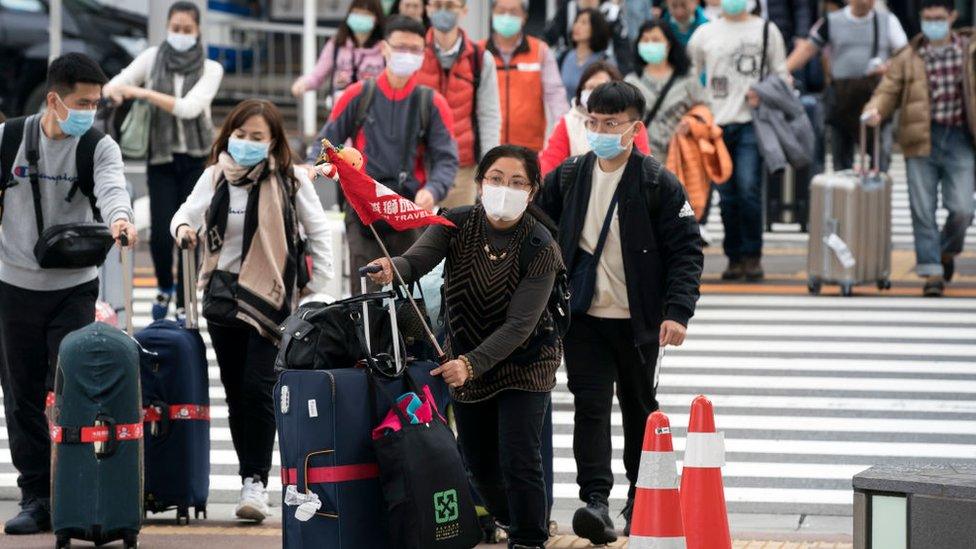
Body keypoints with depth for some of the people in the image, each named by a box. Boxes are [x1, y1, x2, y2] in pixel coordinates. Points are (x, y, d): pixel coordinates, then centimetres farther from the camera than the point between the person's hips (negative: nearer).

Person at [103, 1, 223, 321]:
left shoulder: (211, 69, -1)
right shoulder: (152, 58, 2)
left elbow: (189, 107, -16)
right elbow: (116, 84, 1)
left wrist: (145, 93, -25)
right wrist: (113, 91, -24)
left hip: (197, 159, 0)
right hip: (161, 158, 0)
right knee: (161, 232, -6)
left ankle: (184, 308, 9)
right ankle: (164, 287, 24)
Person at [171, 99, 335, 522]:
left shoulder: (290, 179, -2)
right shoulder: (216, 176, 6)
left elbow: (318, 232, 3)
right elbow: (188, 212, 2)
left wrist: (318, 287, -1)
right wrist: (183, 228, -22)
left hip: (270, 298, -4)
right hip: (223, 294, 4)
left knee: (257, 389, -14)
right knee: (235, 392, 8)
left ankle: (256, 482, -11)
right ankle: (251, 479, 16)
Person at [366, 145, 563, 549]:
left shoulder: (539, 247, -20)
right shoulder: (456, 225, -10)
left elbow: (519, 324, -25)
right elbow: (416, 261, -26)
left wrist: (472, 364, -36)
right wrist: (391, 269, -50)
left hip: (523, 362, -4)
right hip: (466, 360, 4)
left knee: (518, 461, -15)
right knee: (478, 463, 15)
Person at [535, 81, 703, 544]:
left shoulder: (658, 184, -6)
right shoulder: (566, 179, 4)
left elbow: (686, 252, -7)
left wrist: (677, 311, -18)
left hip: (638, 319, -2)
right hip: (583, 315, 2)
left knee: (639, 407, 12)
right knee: (590, 404, -10)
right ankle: (595, 501, -18)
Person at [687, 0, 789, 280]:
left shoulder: (766, 31, 7)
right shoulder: (705, 34, 10)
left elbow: (782, 75, 10)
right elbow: (689, 76, 15)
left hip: (751, 123, -2)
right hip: (717, 123, 2)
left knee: (749, 190, -13)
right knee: (727, 196, 4)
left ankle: (752, 255, -3)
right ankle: (735, 257, 12)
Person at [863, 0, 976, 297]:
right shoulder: (908, 58, 5)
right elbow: (888, 90, 1)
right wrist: (875, 109, -18)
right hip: (921, 140, 0)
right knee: (923, 209, -3)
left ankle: (948, 251, 25)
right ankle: (932, 271, 5)